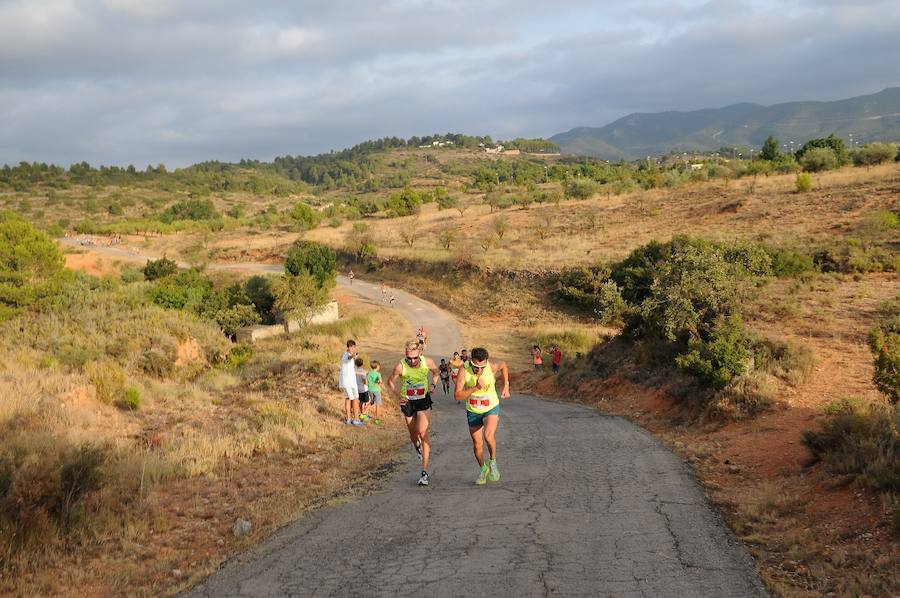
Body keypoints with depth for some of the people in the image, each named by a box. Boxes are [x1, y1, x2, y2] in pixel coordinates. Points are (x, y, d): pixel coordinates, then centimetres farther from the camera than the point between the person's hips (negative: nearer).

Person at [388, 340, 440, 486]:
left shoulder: (427, 362, -16)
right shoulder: (400, 367, -21)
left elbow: (436, 372, 9)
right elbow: (390, 382, -3)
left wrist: (433, 385, -6)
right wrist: (399, 395, -16)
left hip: (423, 400, -1)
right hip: (407, 402, 1)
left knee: (423, 433, -15)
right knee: (413, 434, 13)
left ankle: (425, 472, -15)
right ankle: (418, 447, 53)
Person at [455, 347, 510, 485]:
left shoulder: (492, 367, -22)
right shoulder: (464, 370, -24)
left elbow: (503, 365, 4)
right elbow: (457, 396, -28)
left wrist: (506, 386, 3)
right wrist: (475, 388, -39)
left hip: (492, 408, -2)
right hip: (473, 412, 2)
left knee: (488, 436, -27)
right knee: (477, 444, 12)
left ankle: (493, 462, 1)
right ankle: (483, 468, 41)